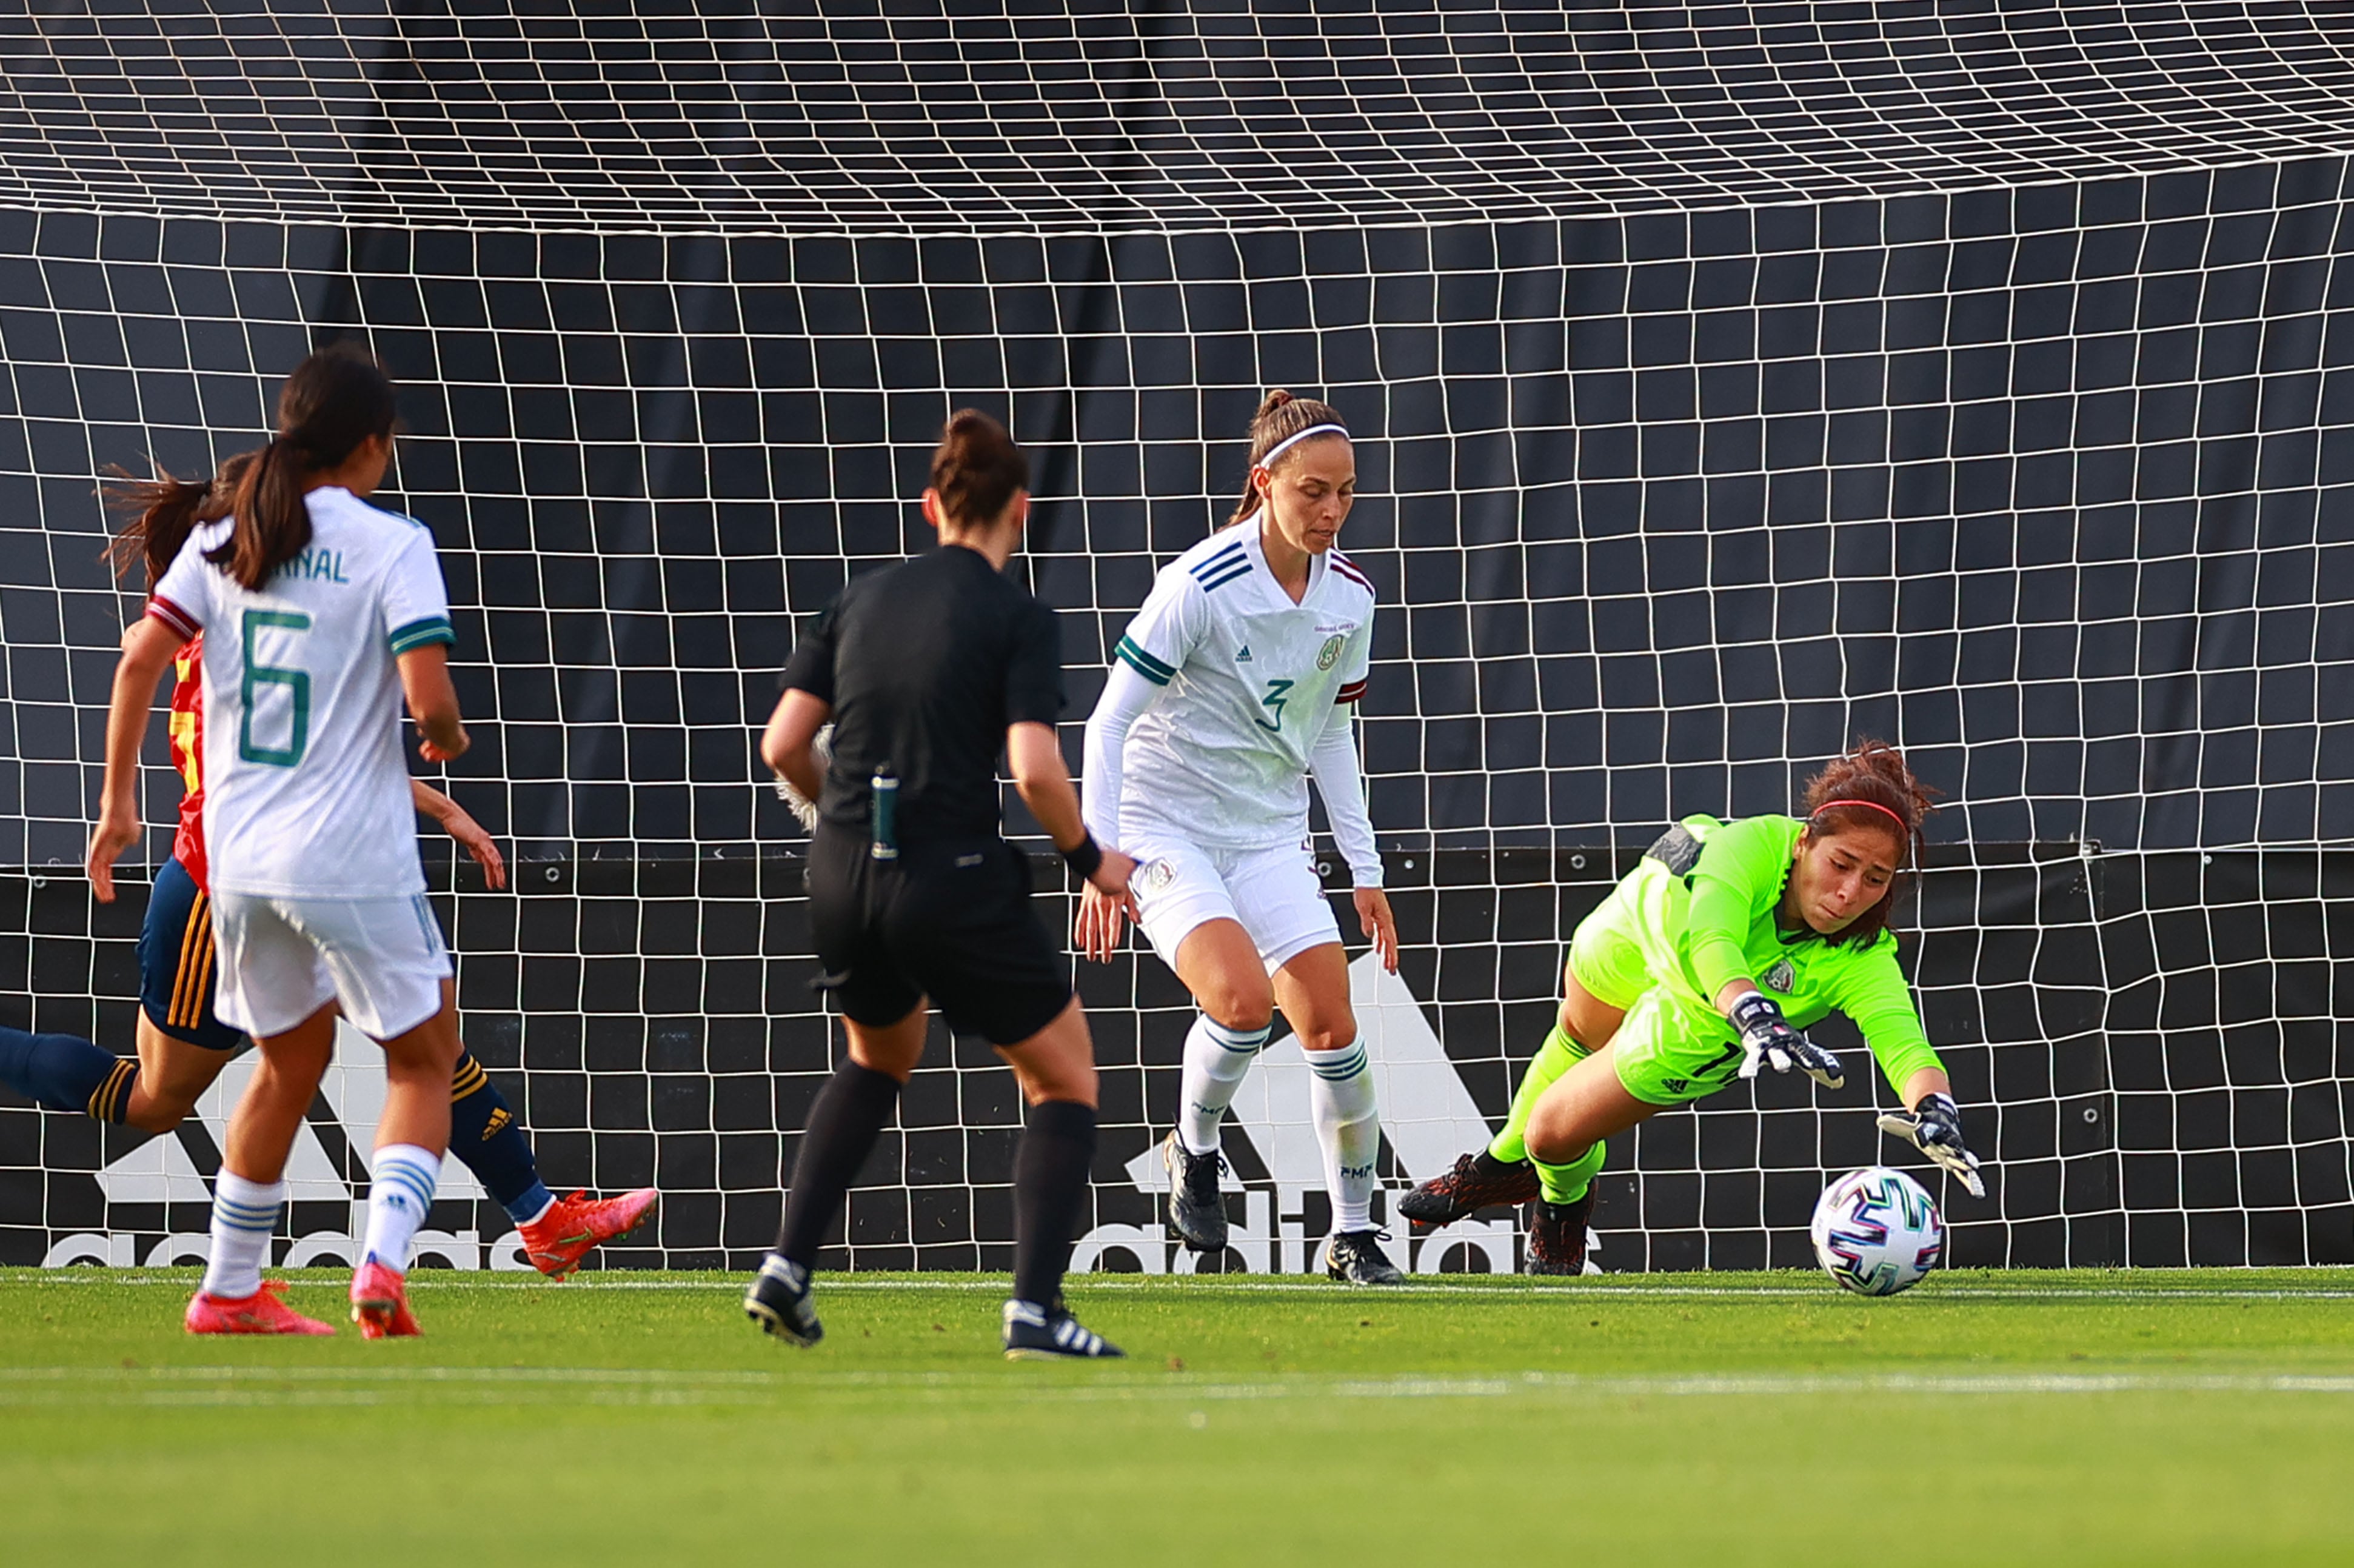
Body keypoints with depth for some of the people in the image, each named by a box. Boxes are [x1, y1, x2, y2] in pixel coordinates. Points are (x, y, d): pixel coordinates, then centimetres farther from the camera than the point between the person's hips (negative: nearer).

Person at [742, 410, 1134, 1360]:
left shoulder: (862, 599, 8)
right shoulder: (1020, 620, -6)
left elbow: (782, 746, 5)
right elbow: (1035, 771, -17)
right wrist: (1089, 860, 0)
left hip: (843, 880, 5)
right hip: (956, 882, -5)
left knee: (880, 1059, 33)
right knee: (1065, 1078, 13)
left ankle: (788, 1265, 18)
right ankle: (1034, 1308, -2)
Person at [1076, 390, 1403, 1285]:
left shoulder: (1348, 597, 0)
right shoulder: (1200, 587, -19)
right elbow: (1109, 723, -16)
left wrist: (1365, 868, 13)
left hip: (1270, 835, 6)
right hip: (1164, 830, -6)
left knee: (1333, 1025, -4)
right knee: (1243, 998, -27)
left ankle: (1354, 1235, 10)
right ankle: (1194, 1146, 1)